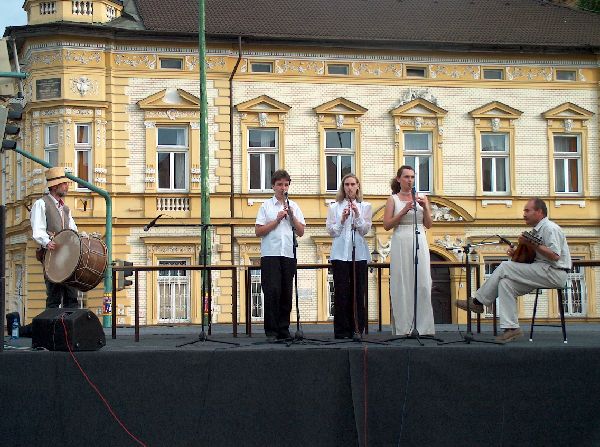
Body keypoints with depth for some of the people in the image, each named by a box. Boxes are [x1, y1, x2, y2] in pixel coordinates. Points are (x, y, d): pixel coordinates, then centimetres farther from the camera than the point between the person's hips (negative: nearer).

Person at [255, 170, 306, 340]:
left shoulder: (294, 206, 15)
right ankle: (271, 331, -4)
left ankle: (284, 329, 10)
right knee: (272, 292, -9)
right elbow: (258, 231, -2)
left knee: (286, 294, 4)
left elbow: (301, 232, 9)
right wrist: (277, 220, -8)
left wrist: (292, 216, -4)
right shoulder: (266, 206, 5)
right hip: (270, 254, -3)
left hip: (289, 254, 3)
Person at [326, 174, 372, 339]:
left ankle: (357, 329, 6)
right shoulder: (334, 207, 9)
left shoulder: (365, 207, 11)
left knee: (358, 292, 0)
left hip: (359, 253, 1)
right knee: (341, 292, -4)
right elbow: (331, 231, 4)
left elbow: (365, 230, 1)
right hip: (340, 254, -1)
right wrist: (342, 219, -10)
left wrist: (357, 215, -12)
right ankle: (342, 330, -1)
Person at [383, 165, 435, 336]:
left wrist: (425, 208, -6)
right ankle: (403, 327, -2)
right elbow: (387, 225, -4)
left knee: (422, 284, -2)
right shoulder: (393, 199, 5)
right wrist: (404, 210, -12)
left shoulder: (421, 198, 13)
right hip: (401, 244, -3)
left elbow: (428, 225, 10)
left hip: (420, 243, 3)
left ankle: (423, 326, 1)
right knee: (402, 285, -4)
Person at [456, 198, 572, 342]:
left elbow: (555, 255, -23)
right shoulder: (538, 230, 22)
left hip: (553, 273, -10)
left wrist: (532, 245, -24)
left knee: (505, 267, -15)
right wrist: (516, 253, 6)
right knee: (505, 282, -5)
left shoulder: (550, 228, -10)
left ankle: (478, 301, -5)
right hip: (544, 272, 10)